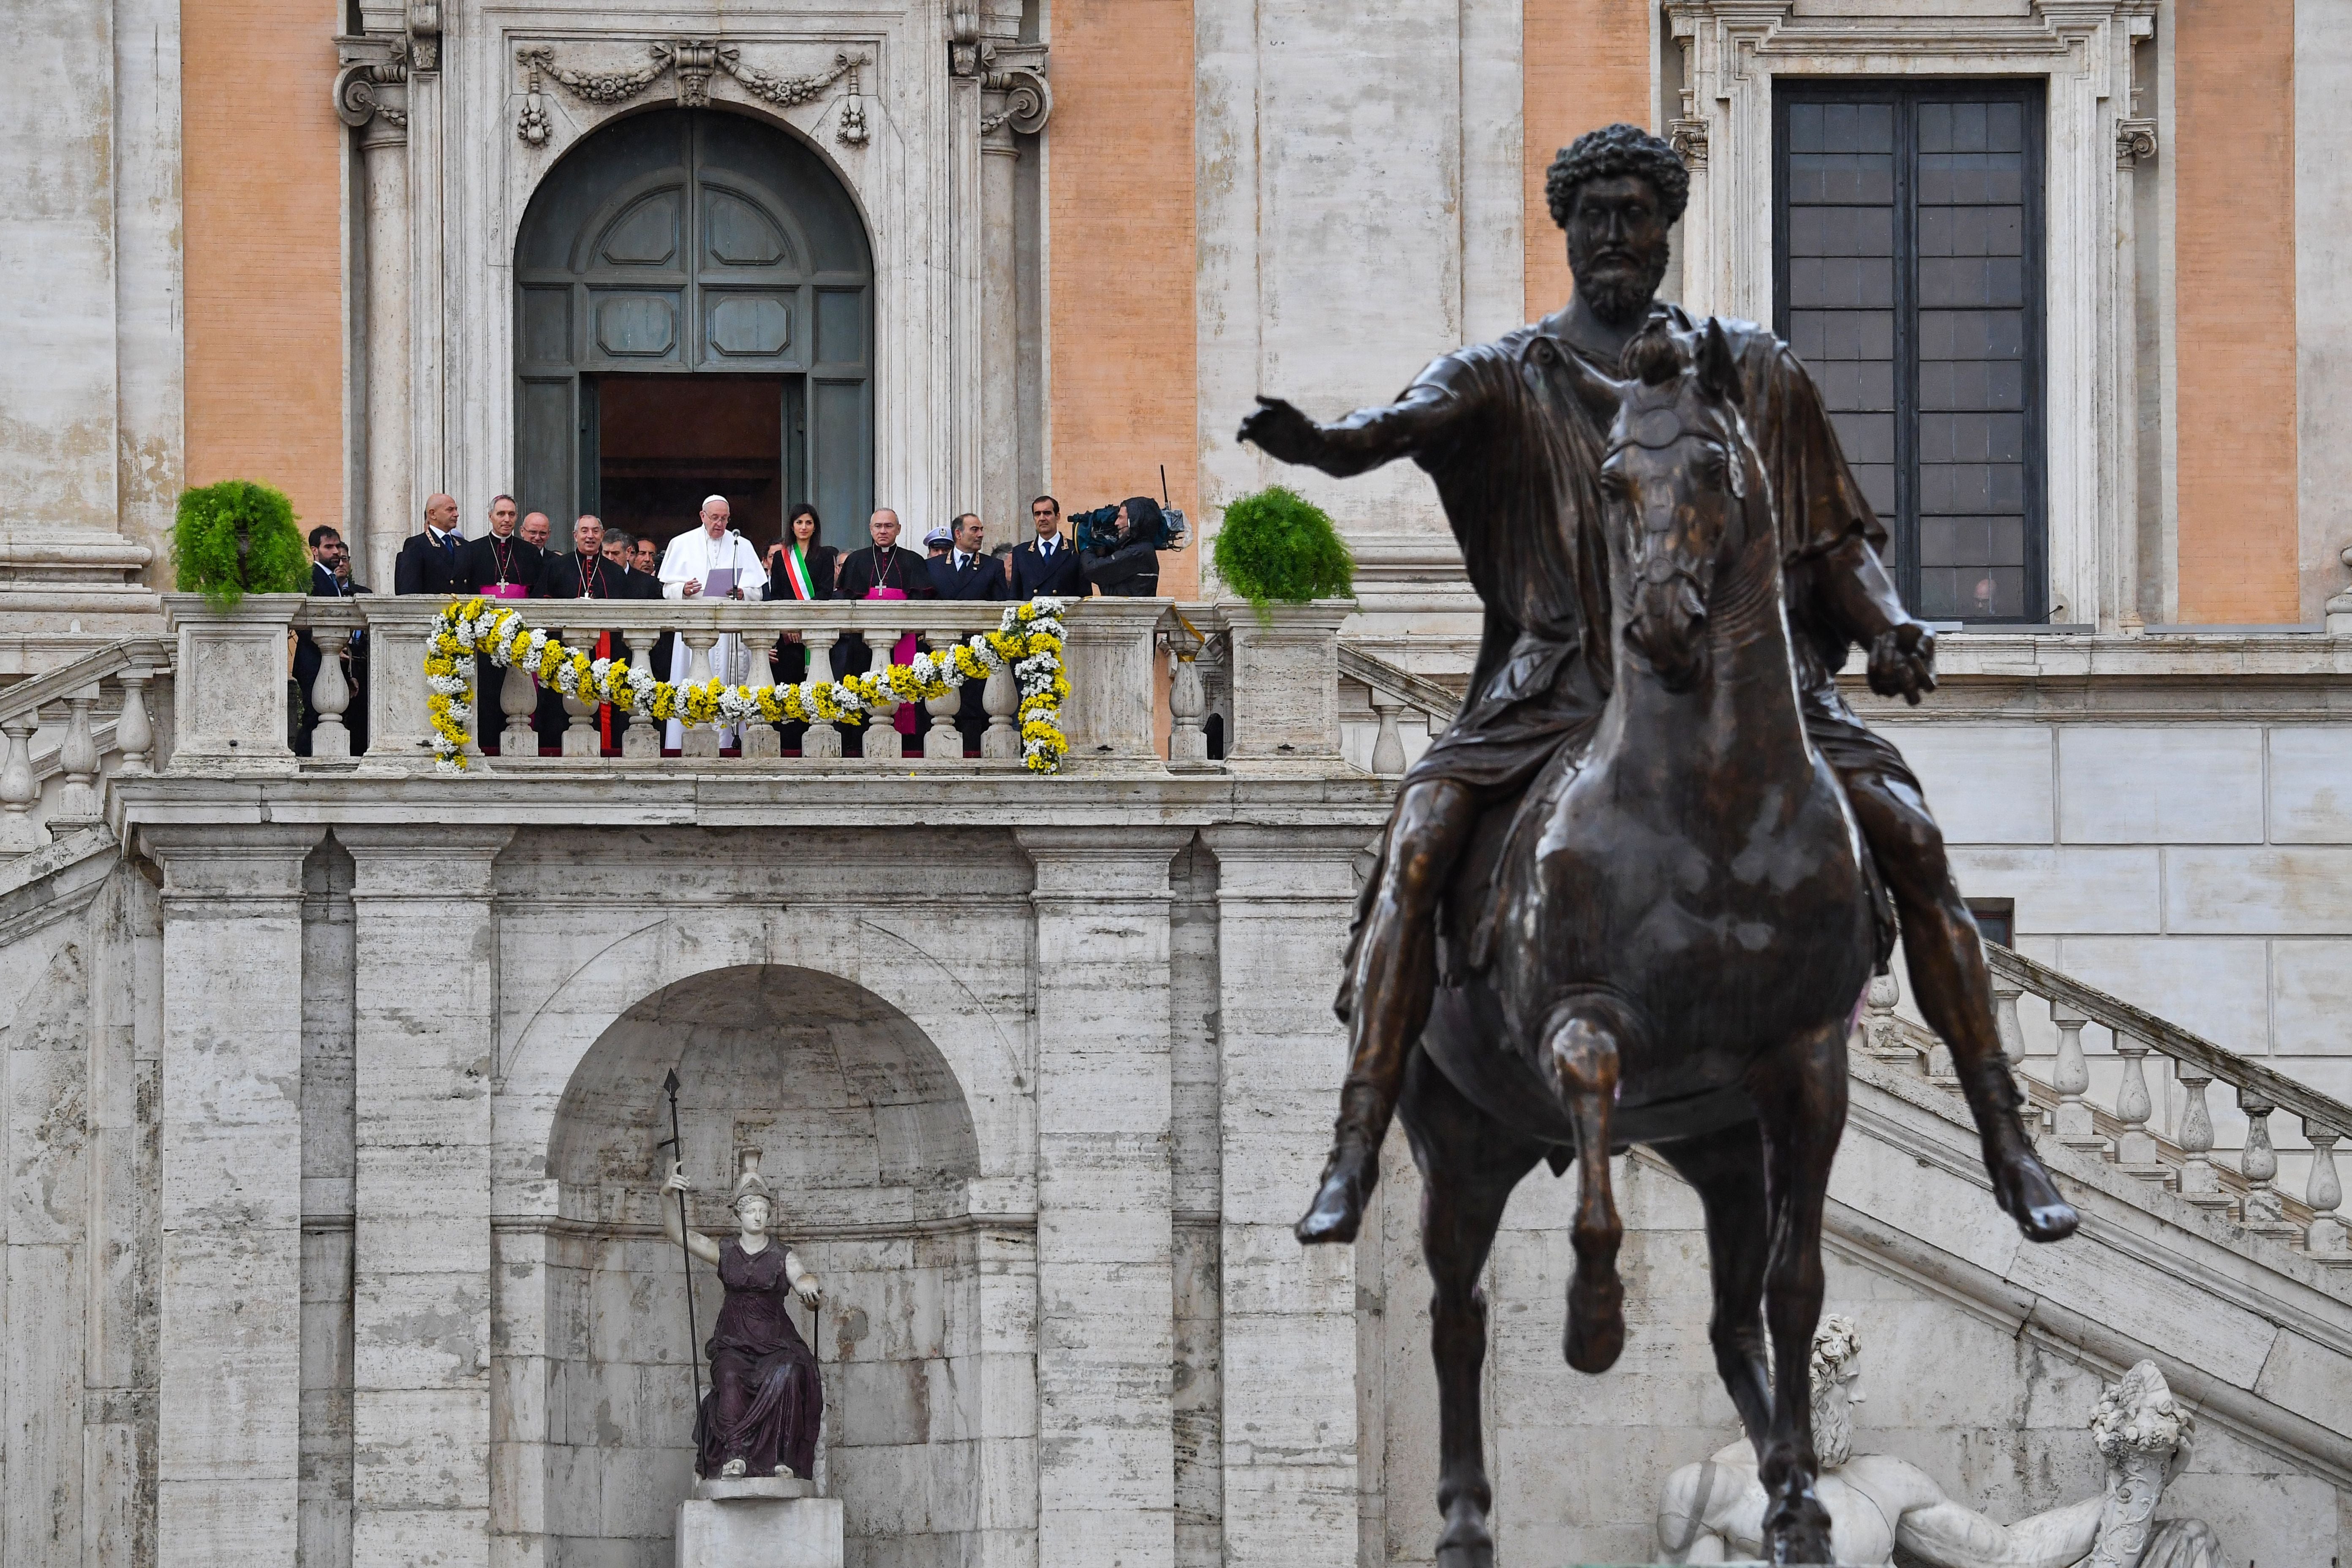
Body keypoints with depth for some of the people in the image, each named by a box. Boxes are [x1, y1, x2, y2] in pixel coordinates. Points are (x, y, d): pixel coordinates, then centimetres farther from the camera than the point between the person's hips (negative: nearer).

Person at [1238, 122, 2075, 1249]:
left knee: (1907, 832, -19)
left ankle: (2007, 1145, -11)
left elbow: (1838, 540, 16)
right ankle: (1355, 1147, -26)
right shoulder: (1504, 379, 8)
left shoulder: (1755, 372, 14)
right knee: (1420, 834, -26)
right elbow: (1405, 423, -14)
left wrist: (1890, 626, -6)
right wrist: (1320, 442, -37)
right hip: (1560, 686, -1)